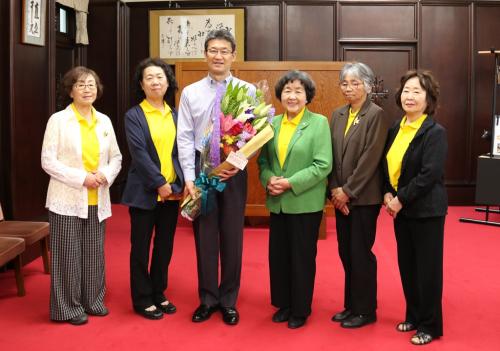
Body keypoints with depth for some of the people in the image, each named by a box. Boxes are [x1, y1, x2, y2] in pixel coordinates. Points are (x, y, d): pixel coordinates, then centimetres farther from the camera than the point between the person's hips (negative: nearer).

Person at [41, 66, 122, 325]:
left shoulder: (104, 121, 8)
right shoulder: (58, 120, -5)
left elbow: (116, 157, 12)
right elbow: (48, 161, -9)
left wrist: (106, 175, -9)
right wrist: (82, 178, -17)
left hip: (97, 200, 4)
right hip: (68, 199, -4)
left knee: (94, 253, 11)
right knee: (68, 254, 2)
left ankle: (93, 301, 25)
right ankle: (69, 307, 14)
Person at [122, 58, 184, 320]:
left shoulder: (175, 116, 9)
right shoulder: (133, 116, -4)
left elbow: (181, 152, 7)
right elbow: (139, 154, -12)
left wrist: (179, 184, -4)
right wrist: (160, 183, -16)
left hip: (172, 191, 5)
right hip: (144, 192, -4)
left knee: (165, 246, 12)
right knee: (141, 247, 5)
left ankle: (158, 294, 27)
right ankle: (142, 300, 17)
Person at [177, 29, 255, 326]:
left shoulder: (248, 91, 1)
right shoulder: (190, 93, 5)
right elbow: (185, 138, 1)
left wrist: (238, 164, -16)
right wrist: (189, 178, -6)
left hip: (234, 170, -1)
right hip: (201, 168, 1)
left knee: (232, 236, 8)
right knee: (204, 235, 8)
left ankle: (229, 300, 22)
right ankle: (208, 299, 23)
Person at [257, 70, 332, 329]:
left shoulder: (319, 123, -7)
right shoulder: (273, 123, 6)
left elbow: (323, 165, -14)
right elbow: (263, 160, 9)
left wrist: (291, 183, -19)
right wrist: (268, 179, -12)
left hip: (305, 203, -4)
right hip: (277, 203, 5)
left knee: (302, 257, 7)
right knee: (278, 255, 12)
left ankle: (300, 310, 23)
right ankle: (283, 304, 30)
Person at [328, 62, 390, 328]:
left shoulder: (376, 115, -9)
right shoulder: (337, 115, 10)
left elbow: (370, 158, -15)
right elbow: (331, 156, 8)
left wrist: (347, 191, -14)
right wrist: (335, 189, -3)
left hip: (363, 197, -6)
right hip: (341, 196, 6)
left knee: (360, 253, 1)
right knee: (346, 253, 12)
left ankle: (365, 310, 15)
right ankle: (351, 305, 26)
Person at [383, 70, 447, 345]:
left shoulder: (435, 132, -14)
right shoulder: (396, 129, 7)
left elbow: (429, 174, -21)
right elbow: (388, 165, 11)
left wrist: (401, 199, -18)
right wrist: (388, 194, -4)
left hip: (426, 209, -7)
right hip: (401, 208, 7)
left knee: (427, 266, 3)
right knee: (406, 264, 14)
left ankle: (429, 325, 18)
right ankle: (413, 316, 31)